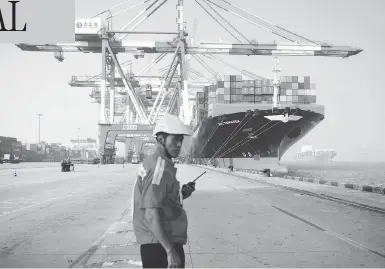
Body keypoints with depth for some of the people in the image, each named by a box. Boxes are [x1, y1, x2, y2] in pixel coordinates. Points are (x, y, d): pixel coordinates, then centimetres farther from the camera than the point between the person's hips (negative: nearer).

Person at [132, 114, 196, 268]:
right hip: (160, 245, -10)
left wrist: (181, 195, 5)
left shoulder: (153, 162, 14)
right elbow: (151, 215, -24)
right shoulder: (160, 167, -17)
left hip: (156, 244, 10)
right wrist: (170, 251, -24)